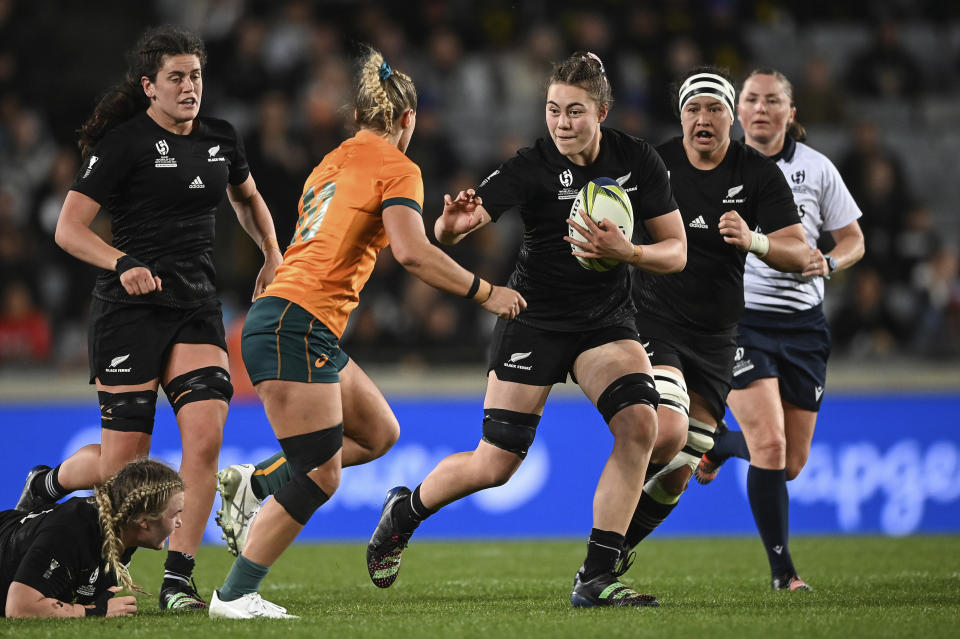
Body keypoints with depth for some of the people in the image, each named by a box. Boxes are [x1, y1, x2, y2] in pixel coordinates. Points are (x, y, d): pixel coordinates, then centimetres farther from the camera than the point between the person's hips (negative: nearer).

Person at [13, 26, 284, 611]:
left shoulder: (221, 140, 10)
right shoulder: (123, 142, -8)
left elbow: (248, 198, 31)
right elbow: (69, 228, -10)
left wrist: (273, 256, 16)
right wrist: (124, 264, -26)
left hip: (198, 309, 5)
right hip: (130, 312, -5)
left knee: (206, 436, -15)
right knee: (124, 462, -3)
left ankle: (177, 580, -8)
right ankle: (46, 484, 31)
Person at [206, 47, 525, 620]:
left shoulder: (336, 160, 20)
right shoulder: (397, 168, -5)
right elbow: (412, 251, -18)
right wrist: (484, 292, -10)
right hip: (297, 328, -9)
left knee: (380, 433, 16)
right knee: (321, 477, -6)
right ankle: (234, 596, -2)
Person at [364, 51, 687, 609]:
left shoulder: (638, 161, -7)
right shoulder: (533, 166, -16)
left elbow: (676, 251, -4)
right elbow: (450, 229, -23)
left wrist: (628, 252, -25)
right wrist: (455, 223, -48)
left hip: (606, 320, 3)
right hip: (534, 319, -3)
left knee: (639, 421, -24)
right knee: (494, 465, -4)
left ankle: (597, 577, -16)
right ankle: (403, 512, 29)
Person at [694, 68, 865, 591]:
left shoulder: (816, 168, 2)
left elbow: (852, 240, 9)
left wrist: (827, 263, -11)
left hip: (803, 324, 3)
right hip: (739, 321, -3)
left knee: (792, 463, 7)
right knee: (770, 445, -19)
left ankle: (716, 445, 40)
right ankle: (781, 568, -7)